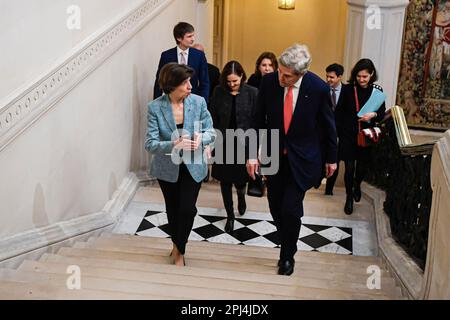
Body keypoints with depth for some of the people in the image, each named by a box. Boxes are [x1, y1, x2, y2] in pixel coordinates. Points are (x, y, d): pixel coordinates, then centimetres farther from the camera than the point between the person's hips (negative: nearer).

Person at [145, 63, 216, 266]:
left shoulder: (198, 102, -13)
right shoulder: (155, 107, -17)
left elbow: (211, 132, -4)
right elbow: (150, 143, -18)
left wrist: (201, 138, -27)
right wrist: (174, 145, -35)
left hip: (193, 166, 0)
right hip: (167, 168, 0)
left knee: (187, 209, -5)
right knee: (173, 209, 17)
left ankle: (179, 250, 21)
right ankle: (177, 245, 44)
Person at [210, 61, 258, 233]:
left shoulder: (252, 93, -8)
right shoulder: (219, 92, -2)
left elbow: (256, 121, -6)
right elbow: (213, 119, 3)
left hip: (243, 144, -2)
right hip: (223, 144, 2)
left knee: (240, 179, 5)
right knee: (225, 181, 8)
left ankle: (241, 195, 43)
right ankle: (230, 216, 25)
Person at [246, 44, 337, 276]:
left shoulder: (319, 88, -16)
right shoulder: (269, 81, -11)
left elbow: (328, 125, -2)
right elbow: (259, 120, -1)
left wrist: (331, 158, 7)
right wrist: (253, 153, -4)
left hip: (302, 158, -3)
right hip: (274, 155, 3)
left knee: (290, 209, -7)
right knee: (276, 207, 10)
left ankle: (287, 256, 17)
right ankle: (287, 245, 35)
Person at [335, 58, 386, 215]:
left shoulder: (377, 90, -3)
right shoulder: (347, 89, -7)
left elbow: (382, 113, 2)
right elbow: (339, 113, -4)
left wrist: (373, 115, -21)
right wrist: (337, 134, -8)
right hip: (348, 136, -1)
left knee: (362, 167, 13)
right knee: (349, 168, 0)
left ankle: (357, 185, 46)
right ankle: (349, 197, 22)